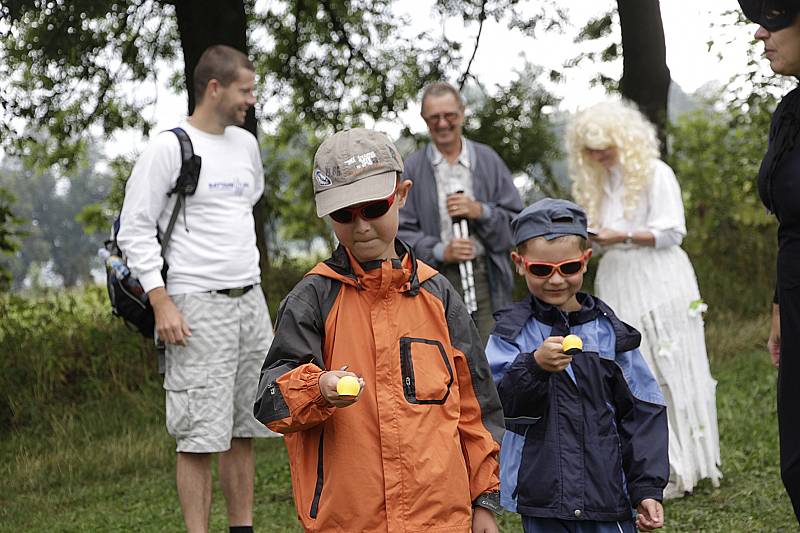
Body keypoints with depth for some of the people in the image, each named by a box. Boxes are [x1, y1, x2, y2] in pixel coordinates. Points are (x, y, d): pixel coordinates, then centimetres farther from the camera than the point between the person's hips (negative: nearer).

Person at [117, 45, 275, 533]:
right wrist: (162, 303, -16)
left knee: (244, 431, 9)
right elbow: (135, 228, -9)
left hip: (251, 301, 7)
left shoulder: (246, 144, 13)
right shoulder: (170, 148, -8)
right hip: (197, 307, -7)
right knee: (200, 436, -6)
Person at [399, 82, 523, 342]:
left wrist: (479, 211, -10)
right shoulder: (412, 168, 4)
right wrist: (440, 251, -14)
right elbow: (401, 231, 1)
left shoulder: (488, 160, 9)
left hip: (486, 278, 1)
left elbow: (516, 220, 8)